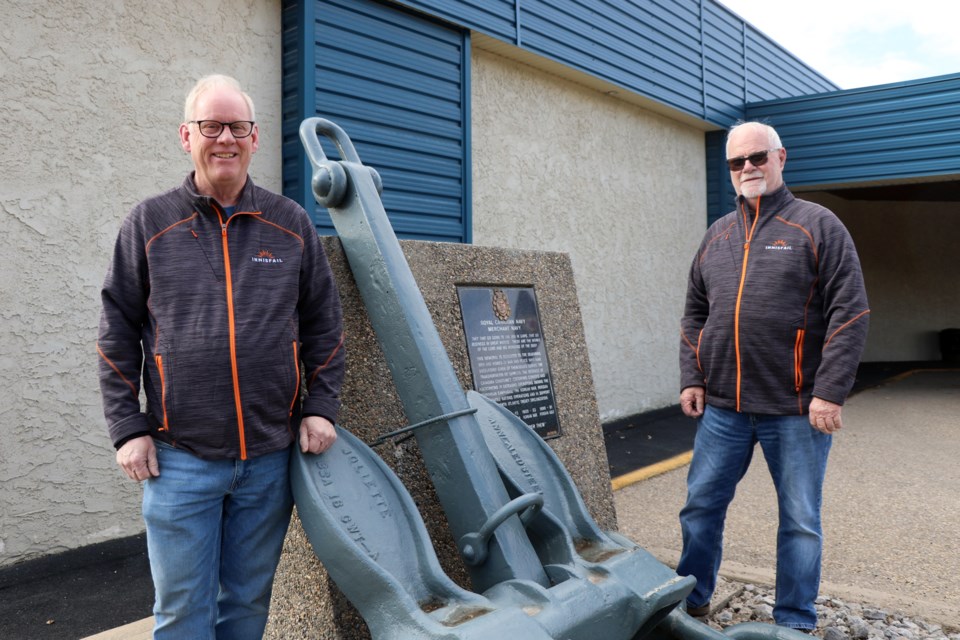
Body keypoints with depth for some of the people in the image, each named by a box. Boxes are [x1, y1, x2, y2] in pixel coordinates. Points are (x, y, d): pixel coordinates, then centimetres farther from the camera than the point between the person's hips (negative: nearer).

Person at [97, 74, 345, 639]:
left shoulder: (291, 224, 6)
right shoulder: (150, 224, 3)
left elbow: (324, 323, 10)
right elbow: (117, 334, 5)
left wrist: (320, 407, 2)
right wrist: (128, 428, -1)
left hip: (271, 456, 2)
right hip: (180, 458, -1)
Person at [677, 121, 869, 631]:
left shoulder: (817, 226, -2)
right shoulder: (717, 235, 13)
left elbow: (850, 312, -8)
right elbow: (694, 314, 17)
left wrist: (829, 391, -14)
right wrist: (691, 379, 7)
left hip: (795, 408, -4)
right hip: (721, 406, 4)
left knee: (800, 519, 7)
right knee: (701, 504, 10)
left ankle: (795, 622, 24)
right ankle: (690, 600, 29)